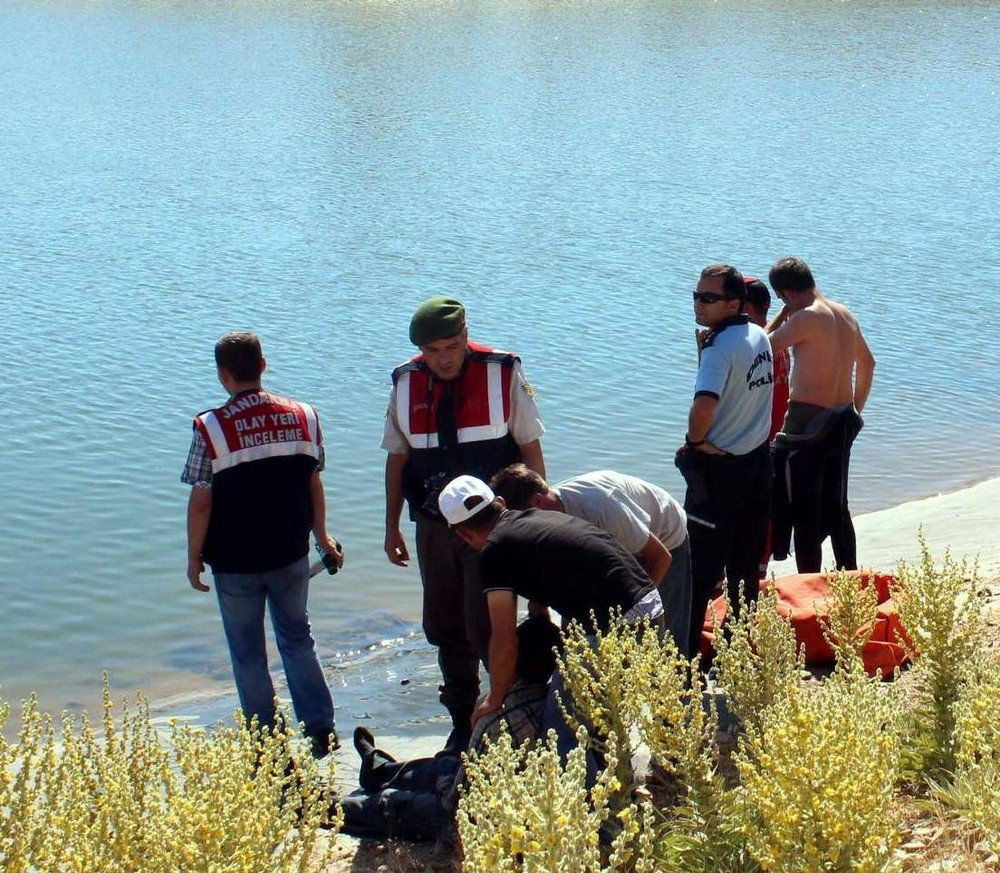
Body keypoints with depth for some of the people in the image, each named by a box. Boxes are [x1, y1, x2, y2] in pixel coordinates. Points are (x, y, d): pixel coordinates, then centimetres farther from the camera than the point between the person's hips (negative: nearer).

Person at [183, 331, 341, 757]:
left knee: (248, 653, 11)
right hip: (291, 554, 3)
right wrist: (321, 535, 18)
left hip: (235, 562, -3)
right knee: (297, 638, 20)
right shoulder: (303, 416, -5)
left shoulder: (211, 428, -16)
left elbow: (201, 502, -13)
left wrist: (194, 557, 0)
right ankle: (321, 729, 17)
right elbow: (314, 484, 4)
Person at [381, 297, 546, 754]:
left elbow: (529, 447, -1)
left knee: (487, 630, -8)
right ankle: (463, 723, 23)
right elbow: (397, 457, 11)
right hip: (433, 526, 4)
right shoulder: (406, 385, 2)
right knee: (445, 630, 11)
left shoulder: (503, 375, -8)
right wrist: (392, 526, 12)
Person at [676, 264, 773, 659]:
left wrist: (695, 441, -17)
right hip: (758, 460, 8)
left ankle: (686, 652, 0)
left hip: (718, 468, -8)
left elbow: (704, 406, -36)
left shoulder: (720, 347, -21)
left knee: (699, 570, -2)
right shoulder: (759, 337, 6)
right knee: (746, 563, 16)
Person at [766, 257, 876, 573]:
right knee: (837, 509, 20)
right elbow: (868, 363, 22)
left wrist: (784, 315, -1)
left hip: (807, 424, -8)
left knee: (804, 515, -1)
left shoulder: (806, 318, -17)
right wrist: (855, 408, 29)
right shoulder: (846, 315, 9)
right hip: (842, 423, 8)